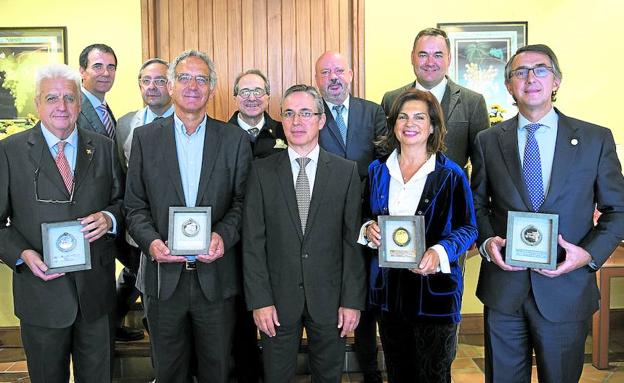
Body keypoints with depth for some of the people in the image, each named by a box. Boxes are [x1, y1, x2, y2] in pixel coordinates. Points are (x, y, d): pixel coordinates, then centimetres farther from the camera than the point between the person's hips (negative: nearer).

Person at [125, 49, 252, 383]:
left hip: (215, 276, 0)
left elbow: (242, 201, 1)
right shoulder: (145, 137, 3)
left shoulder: (235, 140, 2)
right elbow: (135, 205, 3)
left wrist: (223, 235, -17)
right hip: (163, 276, 1)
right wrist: (151, 241, -14)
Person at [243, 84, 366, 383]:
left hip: (329, 298, 0)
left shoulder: (346, 171, 0)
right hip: (278, 297, 0)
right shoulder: (261, 171, -1)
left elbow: (353, 241, -2)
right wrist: (259, 300, -8)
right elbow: (253, 242, -3)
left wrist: (352, 300, -5)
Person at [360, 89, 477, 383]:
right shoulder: (378, 170, 6)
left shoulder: (450, 174, -6)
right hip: (389, 289, 4)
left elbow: (467, 228, -4)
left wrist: (440, 252, -21)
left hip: (434, 290, -3)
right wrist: (368, 229, -8)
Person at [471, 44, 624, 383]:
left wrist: (591, 252, -12)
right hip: (502, 288, 1)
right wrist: (486, 241, -9)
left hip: (566, 289, 0)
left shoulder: (596, 139, -1)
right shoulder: (488, 141, 2)